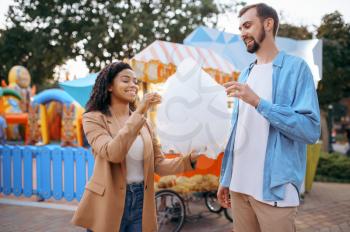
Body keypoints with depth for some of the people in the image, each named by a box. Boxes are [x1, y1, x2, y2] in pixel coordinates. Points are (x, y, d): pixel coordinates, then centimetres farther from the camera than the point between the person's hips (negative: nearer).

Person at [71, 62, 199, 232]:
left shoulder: (144, 123, 10)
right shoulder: (94, 118, -6)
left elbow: (159, 164, 5)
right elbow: (112, 153, -23)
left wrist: (190, 158, -11)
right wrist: (139, 113, -26)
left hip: (141, 202, 5)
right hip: (108, 205, -4)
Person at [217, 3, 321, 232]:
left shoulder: (295, 67, -6)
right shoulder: (245, 74, 13)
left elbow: (311, 129, -16)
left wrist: (258, 102, -22)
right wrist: (226, 178, 14)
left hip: (274, 189, -6)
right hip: (239, 186, 6)